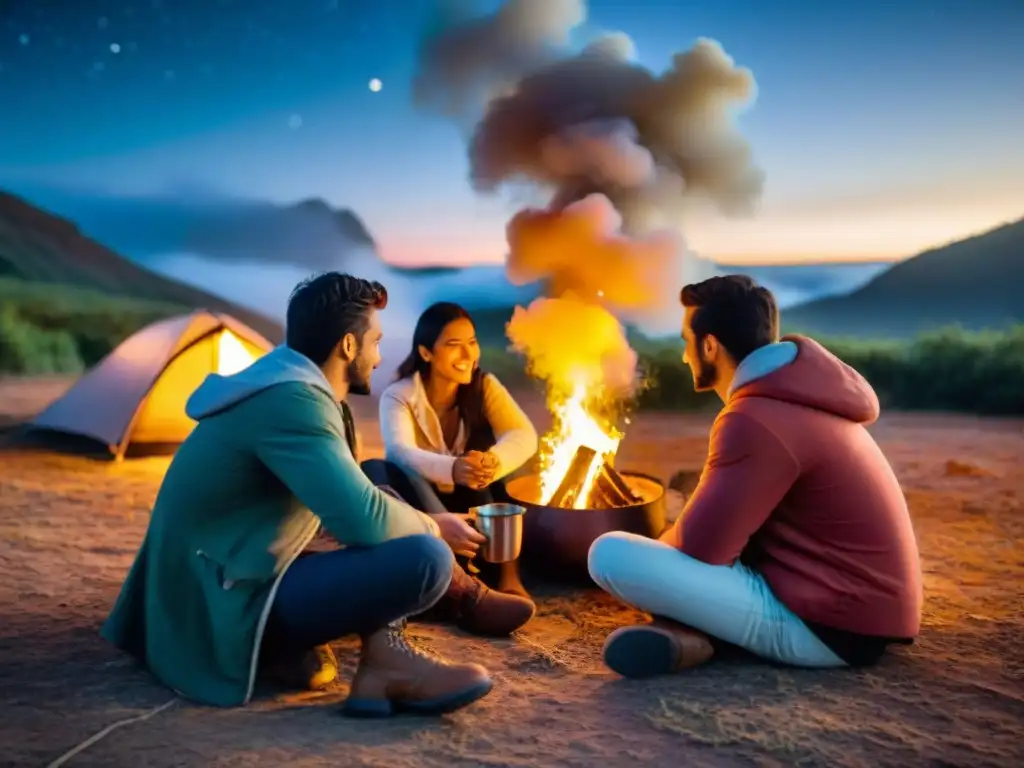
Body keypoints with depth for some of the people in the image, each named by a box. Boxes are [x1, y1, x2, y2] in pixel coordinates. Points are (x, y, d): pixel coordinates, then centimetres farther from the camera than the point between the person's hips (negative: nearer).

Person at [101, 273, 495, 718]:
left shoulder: (279, 386, 11)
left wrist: (414, 521, 6)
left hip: (212, 594, 11)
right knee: (425, 560, -25)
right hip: (224, 609, -11)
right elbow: (362, 520, -29)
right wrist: (429, 526, -8)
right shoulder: (291, 400, -21)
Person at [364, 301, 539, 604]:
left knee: (481, 438, -24)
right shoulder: (399, 396, -13)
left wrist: (492, 461, -48)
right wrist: (452, 469, -56)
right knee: (374, 470, -32)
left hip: (473, 503, 2)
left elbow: (524, 436, -24)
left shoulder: (484, 386, -6)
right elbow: (400, 452, -35)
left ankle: (505, 567, -31)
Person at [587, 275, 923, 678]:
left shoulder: (756, 420, -21)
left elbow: (700, 544, -20)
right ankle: (689, 626, -1)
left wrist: (662, 545, 3)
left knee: (610, 555, -23)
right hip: (856, 604, 11)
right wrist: (672, 539, 13)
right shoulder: (801, 394, 12)